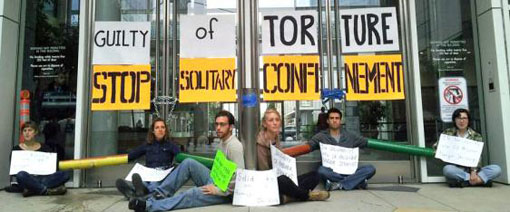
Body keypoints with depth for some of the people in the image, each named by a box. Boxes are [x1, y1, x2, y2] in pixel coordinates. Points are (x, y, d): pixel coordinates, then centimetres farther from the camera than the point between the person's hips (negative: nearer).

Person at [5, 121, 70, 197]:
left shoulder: (45, 148, 11)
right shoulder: (16, 149, 9)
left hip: (43, 178, 1)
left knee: (65, 174, -26)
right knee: (21, 175, -37)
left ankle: (32, 189, -30)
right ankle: (47, 191, -28)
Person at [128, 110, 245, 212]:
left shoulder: (234, 145, -20)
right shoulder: (222, 142, 12)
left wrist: (218, 191, -23)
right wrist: (213, 185, 3)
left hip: (226, 192, -9)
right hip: (216, 182, 9)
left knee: (191, 194, -28)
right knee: (189, 163, -6)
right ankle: (160, 193, -7)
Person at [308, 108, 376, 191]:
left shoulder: (350, 136, 16)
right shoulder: (321, 136, 7)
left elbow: (368, 142, 17)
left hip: (348, 171, 3)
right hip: (331, 173, -2)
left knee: (370, 168, -21)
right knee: (322, 170, -35)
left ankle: (339, 185, -27)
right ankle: (358, 181, -23)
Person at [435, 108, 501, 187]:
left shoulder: (476, 136, 4)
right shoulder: (448, 133, 5)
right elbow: (436, 146, 8)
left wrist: (473, 171, -23)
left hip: (472, 169, 1)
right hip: (456, 170, -1)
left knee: (497, 169, -21)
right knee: (447, 169, -35)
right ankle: (480, 179, -25)